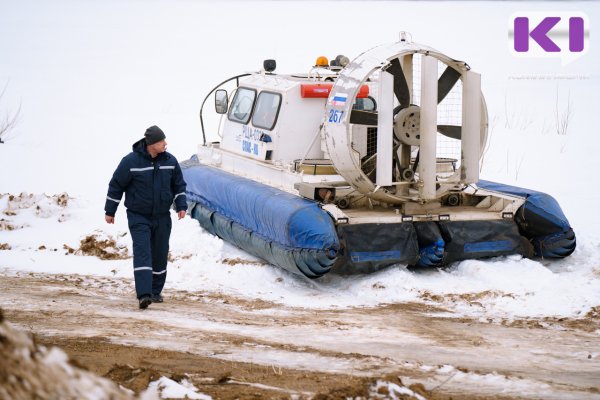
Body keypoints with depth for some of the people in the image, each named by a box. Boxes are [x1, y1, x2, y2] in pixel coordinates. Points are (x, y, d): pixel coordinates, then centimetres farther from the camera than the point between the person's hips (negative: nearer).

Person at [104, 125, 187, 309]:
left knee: (160, 254, 9)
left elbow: (179, 184, 13)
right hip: (138, 217, -4)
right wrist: (110, 211, -1)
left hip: (162, 217, 4)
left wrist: (181, 205, 1)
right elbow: (116, 186, -4)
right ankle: (144, 294, -23)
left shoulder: (170, 161, -1)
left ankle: (155, 291, 24)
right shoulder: (131, 161, -13)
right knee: (142, 252, -16)